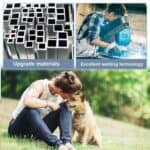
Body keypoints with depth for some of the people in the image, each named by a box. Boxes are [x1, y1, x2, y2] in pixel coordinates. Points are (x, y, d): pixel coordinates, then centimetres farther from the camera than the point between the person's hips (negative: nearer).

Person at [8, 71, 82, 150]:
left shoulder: (60, 97, -2)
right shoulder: (40, 85, -22)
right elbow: (27, 101, -42)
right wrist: (49, 103, -32)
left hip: (39, 128, 6)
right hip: (19, 128, -5)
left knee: (64, 107, -14)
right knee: (31, 110, -40)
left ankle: (67, 142, -34)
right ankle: (57, 143, -53)